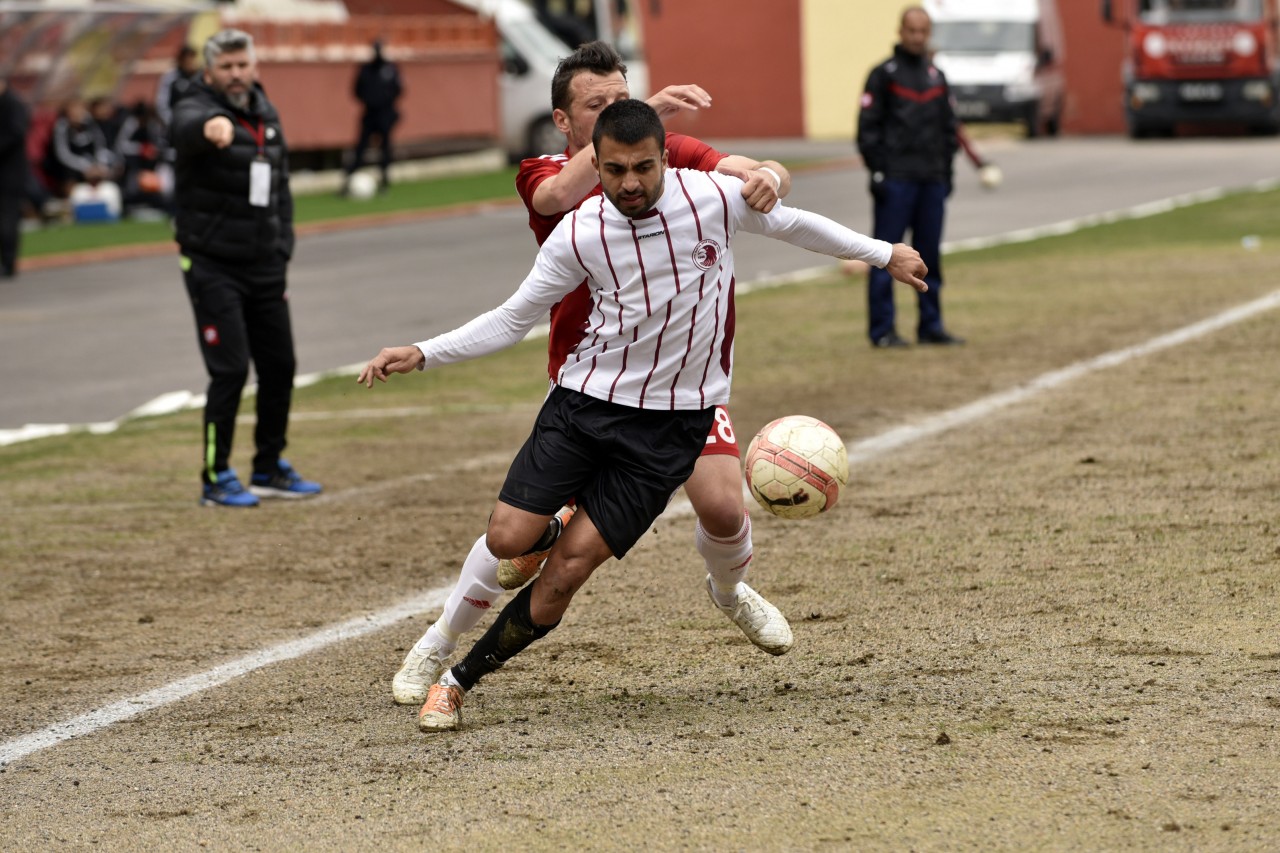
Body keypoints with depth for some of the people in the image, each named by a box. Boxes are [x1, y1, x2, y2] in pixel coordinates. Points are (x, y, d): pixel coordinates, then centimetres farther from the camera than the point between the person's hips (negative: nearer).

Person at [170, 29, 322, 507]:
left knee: (280, 366, 9)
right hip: (212, 266, -7)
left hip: (264, 269, 7)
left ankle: (269, 471, 24)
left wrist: (282, 251, 11)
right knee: (230, 370, -10)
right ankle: (216, 480, 1)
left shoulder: (267, 116, 11)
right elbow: (188, 127, -38)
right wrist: (211, 125, -62)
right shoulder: (195, 110, -11)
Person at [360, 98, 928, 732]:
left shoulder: (713, 198, -10)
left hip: (670, 423, -1)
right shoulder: (578, 235, -8)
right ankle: (565, 525, 29)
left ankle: (459, 681, 3)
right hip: (585, 399, 1)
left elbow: (790, 224, 10)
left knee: (566, 571, -9)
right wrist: (423, 354, -8)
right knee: (507, 541, -8)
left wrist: (883, 254, 21)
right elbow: (512, 319, 2)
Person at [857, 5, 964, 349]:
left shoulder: (936, 76, 15)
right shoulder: (883, 74, -1)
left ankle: (931, 326, 13)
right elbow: (868, 127, -5)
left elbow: (948, 128, 19)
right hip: (895, 179, -5)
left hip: (932, 180, 5)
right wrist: (877, 171, -11)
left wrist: (946, 172, 12)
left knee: (930, 254, 7)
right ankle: (882, 330, -3)